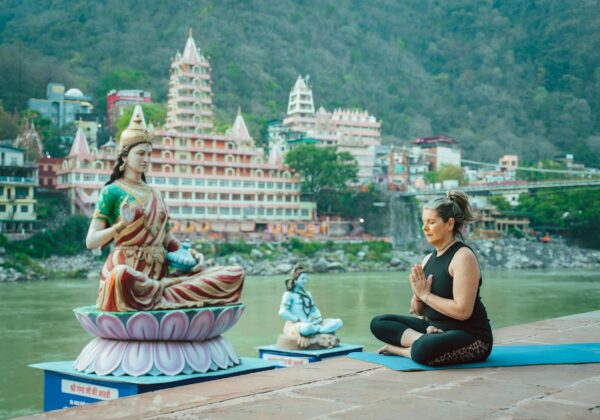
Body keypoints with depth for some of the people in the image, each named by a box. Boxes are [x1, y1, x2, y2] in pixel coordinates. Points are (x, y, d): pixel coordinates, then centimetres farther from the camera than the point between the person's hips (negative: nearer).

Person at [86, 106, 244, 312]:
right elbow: (91, 241, -1)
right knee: (122, 277, -46)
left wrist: (189, 253, 2)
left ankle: (158, 294, -20)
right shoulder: (112, 191, 4)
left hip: (160, 271, 6)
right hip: (129, 269, -6)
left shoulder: (155, 193, 22)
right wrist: (121, 225, -17)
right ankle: (166, 294, -19)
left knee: (234, 275, -12)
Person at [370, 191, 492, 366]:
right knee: (379, 323, 1)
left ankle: (402, 349, -7)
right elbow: (418, 311, 13)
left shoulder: (463, 257, -15)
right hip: (434, 329, 9)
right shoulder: (428, 259, 8)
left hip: (470, 337, -8)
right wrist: (418, 295, -9)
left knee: (423, 350, -38)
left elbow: (462, 311, -24)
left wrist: (426, 294, -15)